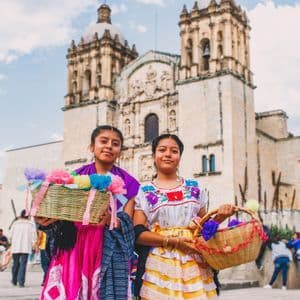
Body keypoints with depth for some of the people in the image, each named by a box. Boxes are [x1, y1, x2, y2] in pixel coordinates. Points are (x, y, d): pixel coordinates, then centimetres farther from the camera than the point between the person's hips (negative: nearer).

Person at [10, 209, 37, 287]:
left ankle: (14, 280, 27)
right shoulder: (31, 224, -3)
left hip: (15, 246, 2)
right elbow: (34, 236, -1)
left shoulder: (15, 223, 1)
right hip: (26, 247, -2)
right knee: (23, 264, -2)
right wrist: (33, 245, 10)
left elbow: (12, 235, 6)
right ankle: (21, 282, -7)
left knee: (15, 263, 15)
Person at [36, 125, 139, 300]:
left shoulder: (127, 183, 6)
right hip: (73, 252, 1)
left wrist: (109, 219, -24)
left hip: (109, 255, -1)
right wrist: (47, 222, -14)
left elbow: (127, 226, -3)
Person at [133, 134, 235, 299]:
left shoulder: (194, 187, 13)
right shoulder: (143, 192, 4)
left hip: (195, 264, 3)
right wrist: (173, 240, -15)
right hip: (161, 265, -2)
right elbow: (138, 234, -3)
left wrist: (219, 216, -3)